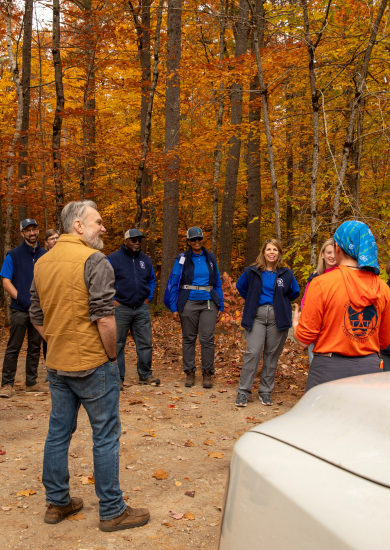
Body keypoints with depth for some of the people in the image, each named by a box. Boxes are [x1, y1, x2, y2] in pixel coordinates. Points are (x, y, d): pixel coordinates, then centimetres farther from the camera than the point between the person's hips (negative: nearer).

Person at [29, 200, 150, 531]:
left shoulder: (43, 263, 8)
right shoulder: (94, 260, -16)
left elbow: (37, 318, 12)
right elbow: (105, 319, -22)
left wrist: (58, 345, 16)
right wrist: (112, 355, -9)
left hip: (57, 365, 8)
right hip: (93, 365, -7)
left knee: (59, 432, 17)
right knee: (106, 436, 4)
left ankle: (57, 503, 30)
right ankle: (112, 512, 15)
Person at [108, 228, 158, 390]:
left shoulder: (145, 260, 11)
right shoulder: (113, 259, -4)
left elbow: (152, 280, 22)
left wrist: (149, 297, 11)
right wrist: (112, 300, -8)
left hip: (142, 308, 4)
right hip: (121, 308, -4)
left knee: (145, 343, 6)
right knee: (117, 344, 1)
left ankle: (145, 375, 18)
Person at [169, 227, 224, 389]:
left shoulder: (211, 258, 9)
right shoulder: (182, 259, 1)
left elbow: (218, 283, 12)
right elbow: (174, 283, 1)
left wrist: (220, 306, 7)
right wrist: (174, 308, -5)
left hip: (208, 303, 1)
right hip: (188, 303, -1)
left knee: (207, 339, -4)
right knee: (188, 339, 7)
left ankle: (207, 373, 8)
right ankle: (189, 372, 17)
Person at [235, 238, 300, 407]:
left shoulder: (286, 273, 4)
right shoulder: (252, 271, 3)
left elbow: (295, 292, 18)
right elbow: (240, 286, 19)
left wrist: (280, 302, 10)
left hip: (277, 318, 1)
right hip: (257, 316, -1)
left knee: (272, 355, 6)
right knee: (252, 353, -8)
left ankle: (265, 392, 17)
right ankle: (243, 391, -1)